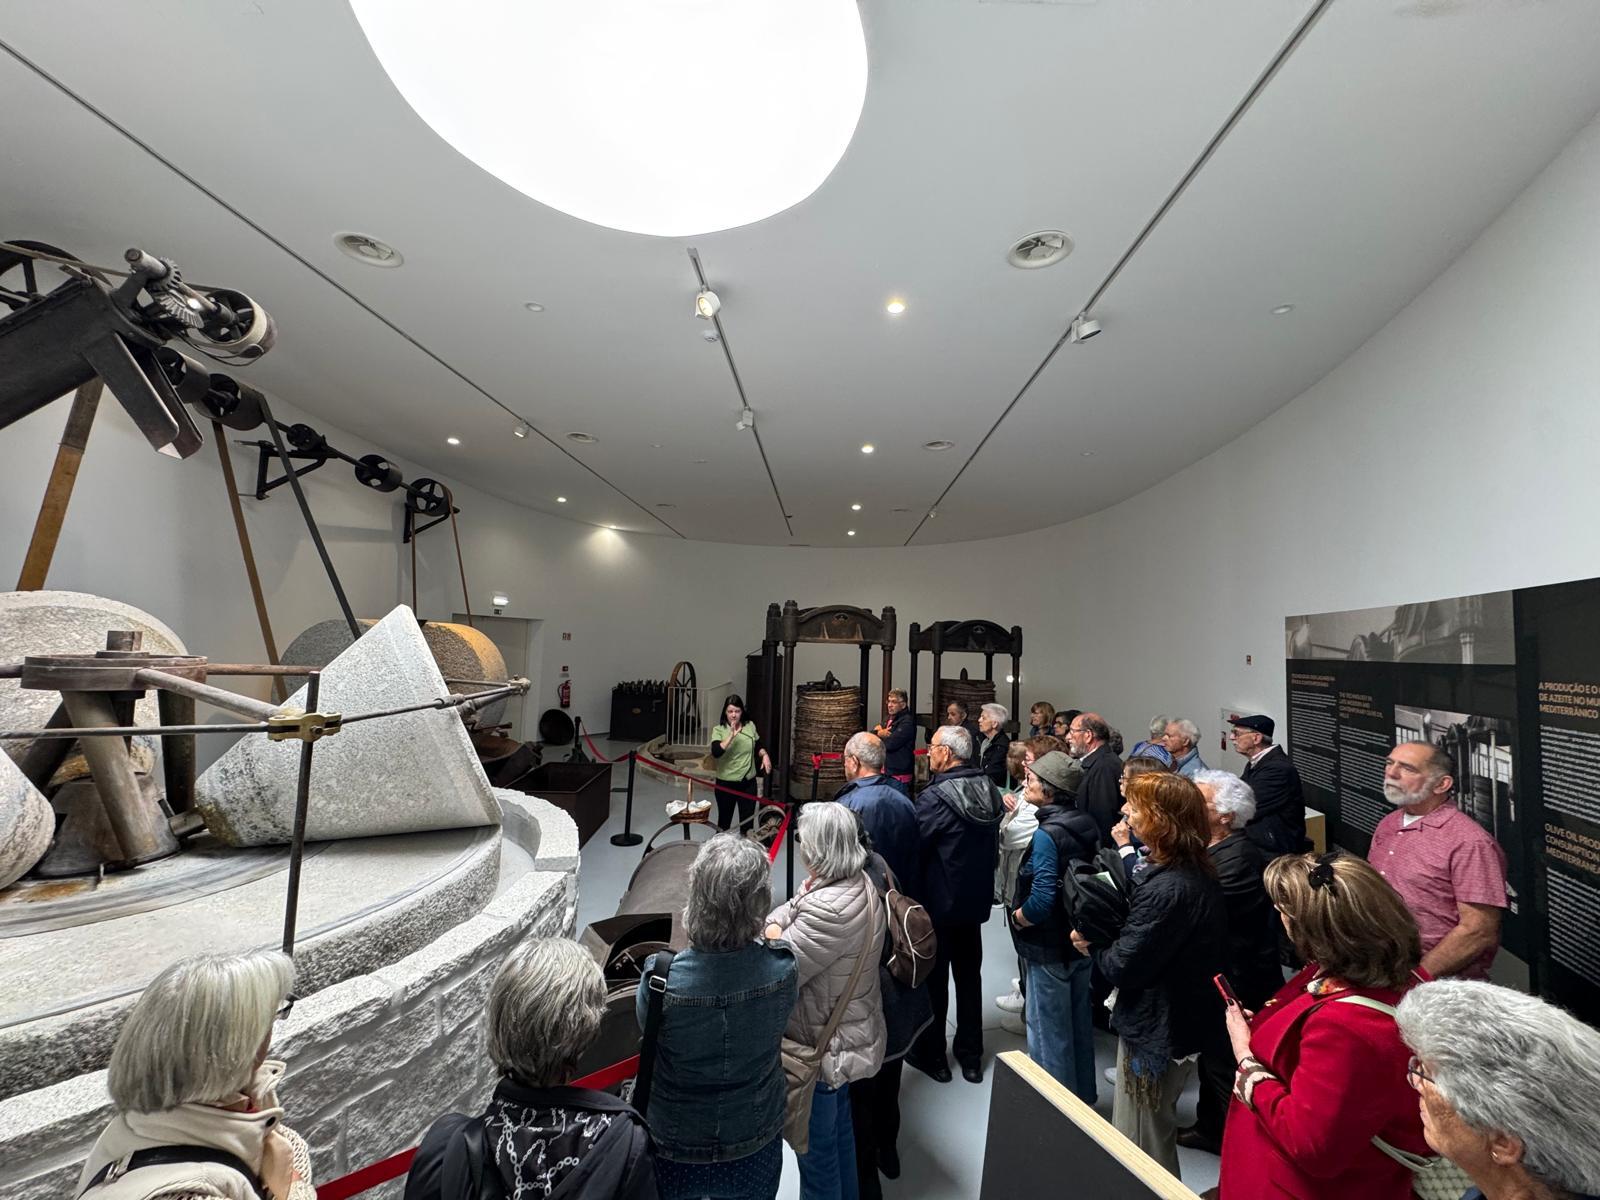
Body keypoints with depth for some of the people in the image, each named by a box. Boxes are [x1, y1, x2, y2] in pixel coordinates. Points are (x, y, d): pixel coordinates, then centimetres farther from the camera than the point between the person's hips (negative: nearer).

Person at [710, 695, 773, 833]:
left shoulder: (750, 726, -1)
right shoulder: (719, 730, -12)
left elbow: (758, 745, 15)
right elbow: (715, 753, -28)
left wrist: (764, 755, -5)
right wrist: (731, 735, -35)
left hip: (748, 782, 3)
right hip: (726, 783, -2)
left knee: (747, 821, 13)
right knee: (724, 820, 15)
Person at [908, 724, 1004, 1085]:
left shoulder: (934, 797, -25)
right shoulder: (989, 790, -3)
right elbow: (994, 842, 8)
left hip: (939, 902, -6)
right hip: (977, 899, 6)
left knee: (933, 977, 12)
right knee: (970, 974, 19)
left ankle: (931, 1054, 27)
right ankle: (971, 1055, 33)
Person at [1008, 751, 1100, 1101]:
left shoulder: (1047, 834, -27)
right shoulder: (1087, 824, -4)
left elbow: (1042, 899, -29)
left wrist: (1017, 918, -14)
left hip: (1050, 947, -8)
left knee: (1049, 1031, 11)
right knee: (1079, 1023, 24)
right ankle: (1083, 1095, 41)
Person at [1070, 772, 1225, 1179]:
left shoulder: (1165, 890, -32)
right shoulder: (1200, 871, -2)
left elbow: (1122, 968, -26)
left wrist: (1092, 944, -9)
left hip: (1155, 1031, -9)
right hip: (1185, 1020, 9)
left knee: (1141, 1145, 12)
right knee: (1157, 1134, 29)